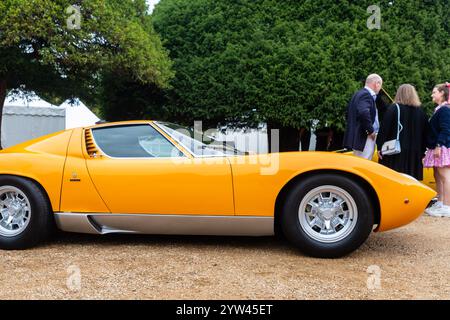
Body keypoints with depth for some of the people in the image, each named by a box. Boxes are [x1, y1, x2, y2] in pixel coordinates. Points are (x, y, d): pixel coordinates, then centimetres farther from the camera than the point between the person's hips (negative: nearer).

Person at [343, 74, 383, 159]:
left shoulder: (358, 94, 16)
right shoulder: (366, 95, -14)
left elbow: (348, 113, 23)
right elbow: (364, 113, -31)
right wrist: (371, 131, -19)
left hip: (356, 136, 10)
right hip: (364, 138, -10)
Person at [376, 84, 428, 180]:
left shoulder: (393, 109, -5)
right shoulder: (420, 112, 7)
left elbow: (384, 129, -8)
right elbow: (425, 133, 12)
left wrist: (379, 147, -3)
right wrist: (422, 151, 18)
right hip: (414, 153, 4)